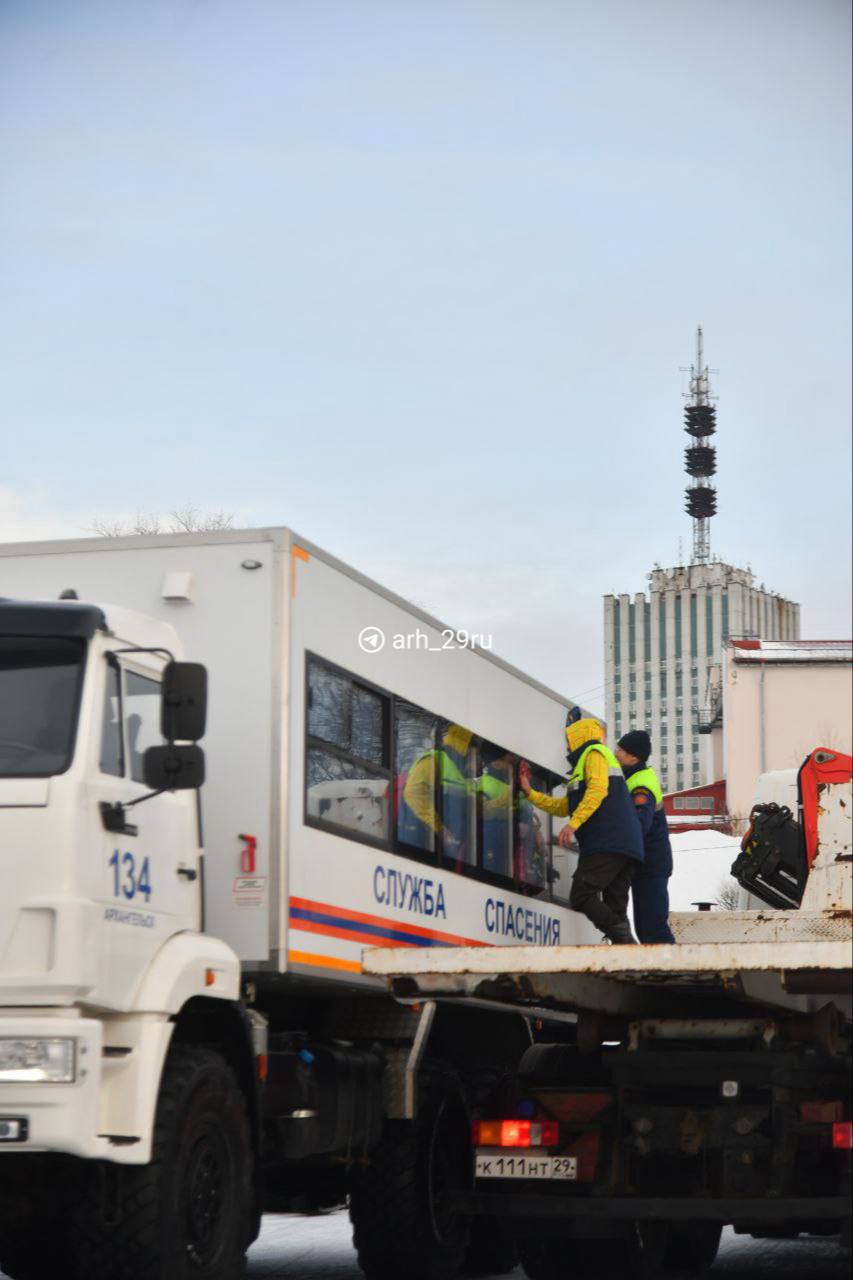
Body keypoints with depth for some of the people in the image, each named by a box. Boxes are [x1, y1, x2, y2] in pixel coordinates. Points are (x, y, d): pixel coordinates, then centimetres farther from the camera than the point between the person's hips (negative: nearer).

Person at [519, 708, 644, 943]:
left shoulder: (594, 753, 4)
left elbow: (598, 789, -14)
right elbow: (563, 807, 38)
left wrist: (573, 823, -20)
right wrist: (529, 793, 38)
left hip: (609, 842, -10)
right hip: (627, 847, 10)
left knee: (581, 897, -15)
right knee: (613, 909, 4)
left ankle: (625, 941, -28)